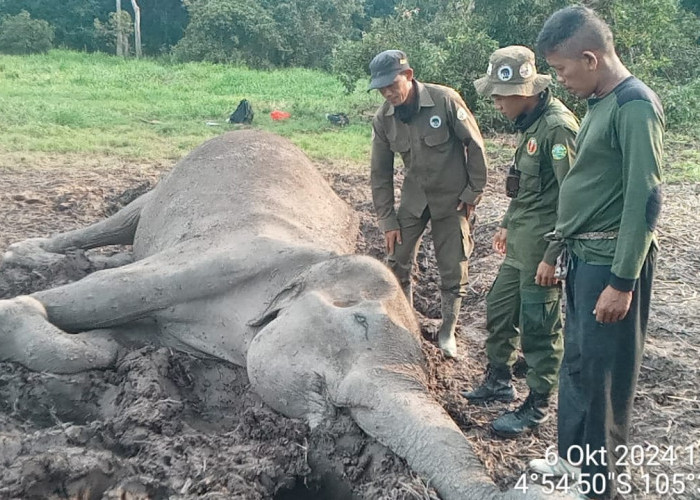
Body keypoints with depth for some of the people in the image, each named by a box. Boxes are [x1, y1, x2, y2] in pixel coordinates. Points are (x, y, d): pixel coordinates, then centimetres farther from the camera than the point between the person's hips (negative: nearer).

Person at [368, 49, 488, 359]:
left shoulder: (445, 100, -21)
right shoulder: (383, 119, -9)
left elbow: (475, 145, -12)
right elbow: (381, 172, -1)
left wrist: (474, 191, -9)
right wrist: (387, 220, -2)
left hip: (452, 198, -3)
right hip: (414, 198, 4)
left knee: (453, 271, 2)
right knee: (398, 263, 4)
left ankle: (447, 331, 22)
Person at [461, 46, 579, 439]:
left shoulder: (558, 127, -21)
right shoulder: (532, 123, 9)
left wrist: (552, 257, -22)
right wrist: (508, 224, 23)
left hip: (543, 247, -10)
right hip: (521, 243, 10)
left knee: (539, 327, 2)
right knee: (499, 309, 19)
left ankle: (537, 407, 19)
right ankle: (499, 381, 37)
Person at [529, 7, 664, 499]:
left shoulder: (634, 105, -16)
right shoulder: (599, 103, 11)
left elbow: (645, 199, -20)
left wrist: (623, 282, -21)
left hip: (613, 261, -9)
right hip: (584, 256, 9)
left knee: (604, 373, 1)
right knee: (577, 363, 17)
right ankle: (575, 460, 33)